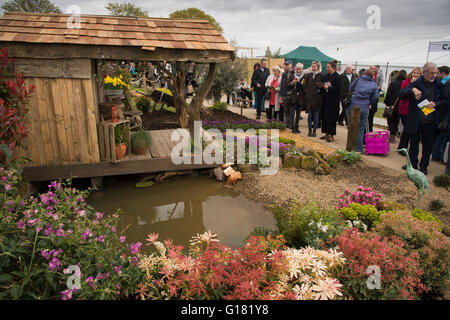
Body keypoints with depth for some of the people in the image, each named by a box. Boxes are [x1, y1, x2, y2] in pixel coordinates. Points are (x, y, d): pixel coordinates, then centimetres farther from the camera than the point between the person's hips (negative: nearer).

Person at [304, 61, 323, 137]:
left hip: (317, 98, -3)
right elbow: (306, 86, 7)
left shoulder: (321, 76, -1)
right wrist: (307, 94, -4)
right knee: (309, 115, 5)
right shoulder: (308, 75, 9)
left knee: (316, 115, 4)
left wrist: (319, 90, -20)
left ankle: (314, 130, 12)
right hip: (309, 98, 3)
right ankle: (310, 130, 12)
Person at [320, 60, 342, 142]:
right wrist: (322, 86, -2)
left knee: (331, 118, -3)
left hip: (333, 100, -7)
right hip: (326, 99, 7)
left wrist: (328, 88, -18)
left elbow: (338, 88, -15)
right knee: (325, 117, 9)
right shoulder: (326, 76, 11)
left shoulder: (337, 77, -10)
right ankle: (327, 134, 19)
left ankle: (331, 135, 5)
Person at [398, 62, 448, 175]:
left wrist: (436, 104, -10)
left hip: (430, 122, 1)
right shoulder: (416, 84, -3)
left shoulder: (439, 85, 4)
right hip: (415, 121, -1)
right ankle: (412, 164, 26)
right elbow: (400, 93, -12)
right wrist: (412, 90, -30)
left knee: (428, 145, 9)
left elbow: (445, 100, 11)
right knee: (413, 144, 11)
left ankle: (423, 166, 23)